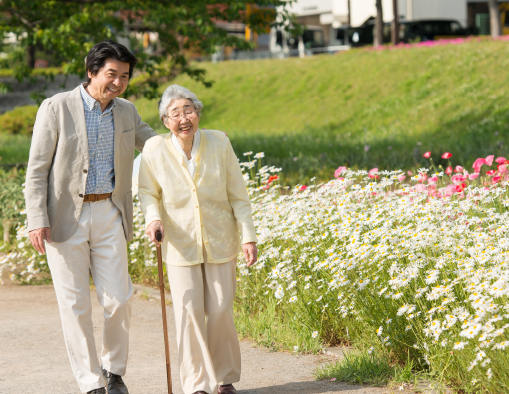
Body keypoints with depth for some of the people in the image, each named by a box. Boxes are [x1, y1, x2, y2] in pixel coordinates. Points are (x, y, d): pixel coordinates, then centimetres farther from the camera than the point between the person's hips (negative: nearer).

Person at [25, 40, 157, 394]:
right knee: (75, 304, 0)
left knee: (119, 300, -1)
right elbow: (37, 170, -5)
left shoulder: (126, 112, 8)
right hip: (66, 217, -3)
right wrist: (38, 220, -14)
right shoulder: (56, 108, -6)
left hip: (109, 216, 4)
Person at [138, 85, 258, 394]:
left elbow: (238, 195, -1)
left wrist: (249, 236, -4)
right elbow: (148, 191, 6)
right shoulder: (155, 150, -10)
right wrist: (153, 218, -13)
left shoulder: (219, 143, -8)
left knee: (220, 311, 3)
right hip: (181, 244, 0)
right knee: (188, 313, -5)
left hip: (220, 242, 0)